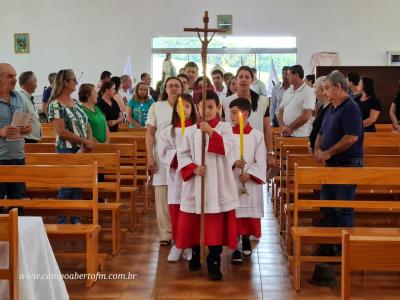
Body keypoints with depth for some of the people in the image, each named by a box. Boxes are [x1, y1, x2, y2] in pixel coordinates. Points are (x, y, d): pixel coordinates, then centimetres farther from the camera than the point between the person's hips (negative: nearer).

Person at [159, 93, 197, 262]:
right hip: (175, 175, 2)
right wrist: (178, 155, -14)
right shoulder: (169, 130, 6)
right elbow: (164, 152, 0)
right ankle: (177, 244, 16)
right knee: (175, 210, 3)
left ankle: (190, 245, 15)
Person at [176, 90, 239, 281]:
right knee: (193, 223, 11)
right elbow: (183, 154, 4)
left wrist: (211, 132, -25)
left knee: (216, 225, -3)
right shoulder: (192, 131, 6)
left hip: (218, 184, -2)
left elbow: (227, 148, -17)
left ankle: (214, 263, 4)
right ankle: (195, 256, 32)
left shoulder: (224, 127, 0)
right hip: (195, 183, 3)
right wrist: (193, 168, -12)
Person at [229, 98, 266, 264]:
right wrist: (233, 164, -20)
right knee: (232, 215, -3)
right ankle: (235, 249, 3)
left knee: (249, 215, 9)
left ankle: (246, 239, 34)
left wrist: (250, 174, -16)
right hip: (230, 181, 0)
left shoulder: (257, 135, 0)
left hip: (250, 183, 0)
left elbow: (260, 161, -3)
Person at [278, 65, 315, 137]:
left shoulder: (308, 92, -7)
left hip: (300, 136, -6)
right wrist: (282, 127, -7)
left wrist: (290, 128, -10)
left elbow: (306, 116, -14)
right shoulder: (287, 92, 14)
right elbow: (281, 112, 12)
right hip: (285, 134, 6)